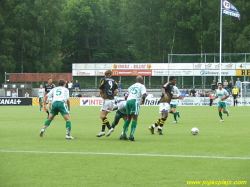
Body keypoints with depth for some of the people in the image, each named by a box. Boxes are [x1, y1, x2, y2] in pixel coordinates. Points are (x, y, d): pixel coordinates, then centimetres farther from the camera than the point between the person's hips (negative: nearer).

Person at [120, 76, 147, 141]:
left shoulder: (131, 86, 26)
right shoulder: (141, 86, 9)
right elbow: (144, 95, -7)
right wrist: (143, 101, 8)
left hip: (128, 100, 6)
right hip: (135, 101, -6)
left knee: (128, 118, 16)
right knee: (135, 118, -3)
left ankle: (123, 134, 12)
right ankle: (131, 135, -13)